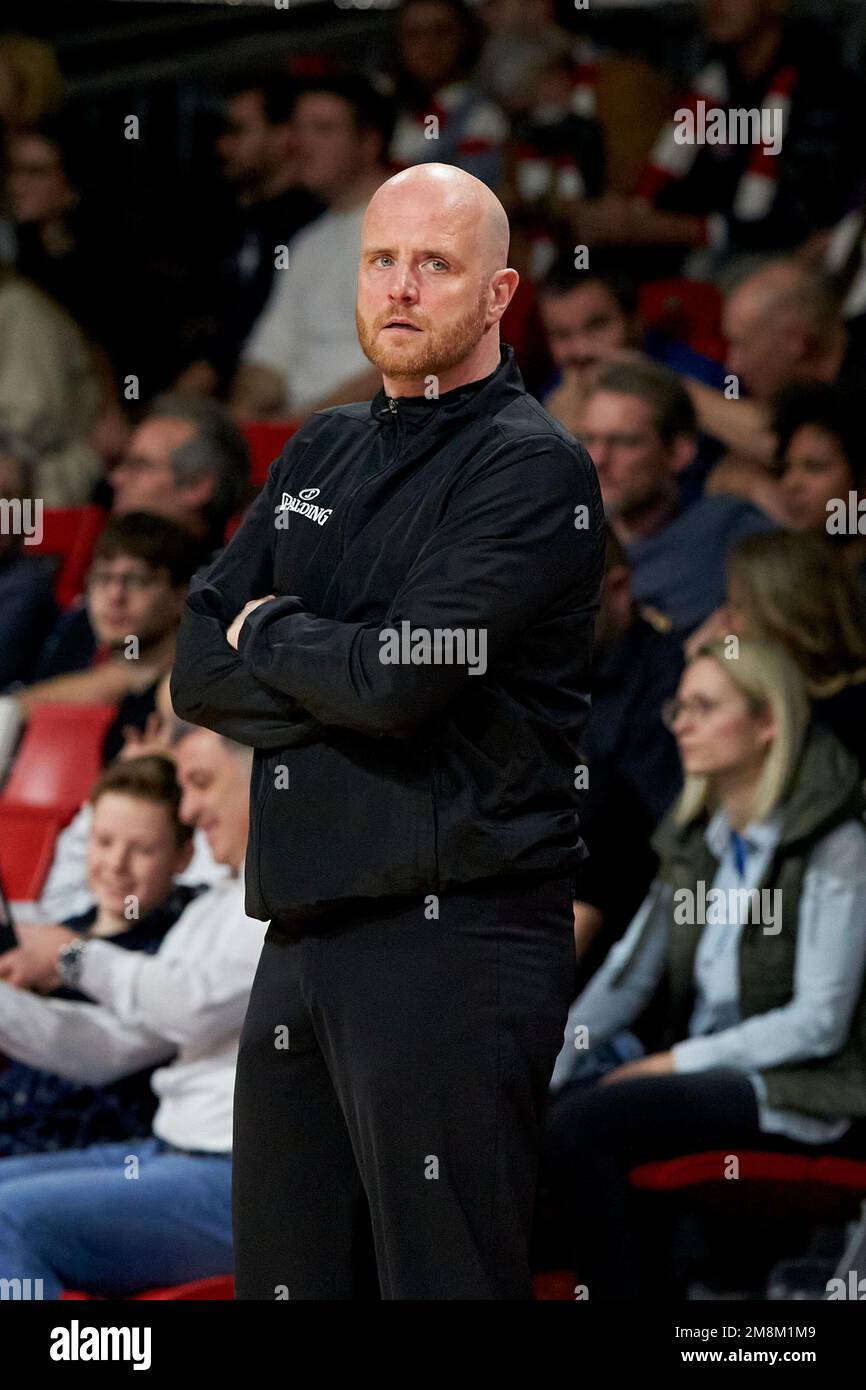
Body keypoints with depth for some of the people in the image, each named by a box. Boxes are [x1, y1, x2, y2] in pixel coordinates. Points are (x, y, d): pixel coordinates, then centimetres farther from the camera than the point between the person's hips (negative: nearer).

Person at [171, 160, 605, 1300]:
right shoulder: (322, 456, 17)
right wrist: (343, 670, -8)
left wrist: (271, 634, 1)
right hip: (304, 939, 8)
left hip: (457, 938, -7)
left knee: (444, 1279, -7)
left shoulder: (532, 469, -6)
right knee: (280, 1276, 10)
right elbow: (199, 674, 9)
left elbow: (399, 679, -18)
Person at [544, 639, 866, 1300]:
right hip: (705, 1069, 8)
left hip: (808, 1095, -8)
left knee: (579, 1124, -28)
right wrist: (552, 1064, -6)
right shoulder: (696, 838, 13)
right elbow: (629, 972, 10)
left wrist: (674, 1063, -15)